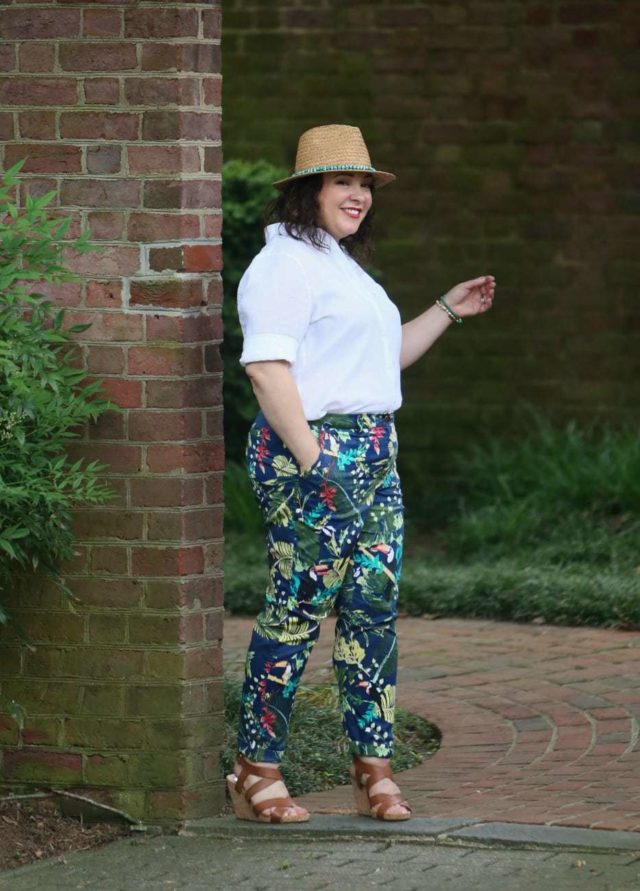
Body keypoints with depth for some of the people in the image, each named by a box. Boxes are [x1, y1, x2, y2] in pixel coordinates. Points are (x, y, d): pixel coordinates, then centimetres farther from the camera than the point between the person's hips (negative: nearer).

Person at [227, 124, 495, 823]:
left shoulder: (341, 268, 23)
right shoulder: (285, 264, -9)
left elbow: (384, 359, 34)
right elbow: (267, 370, -18)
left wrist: (448, 312, 27)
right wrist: (310, 460, -23)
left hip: (375, 455, 10)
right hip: (313, 456, -10)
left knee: (374, 606, 5)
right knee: (297, 609, -7)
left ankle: (373, 770, 9)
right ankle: (256, 773, 0)